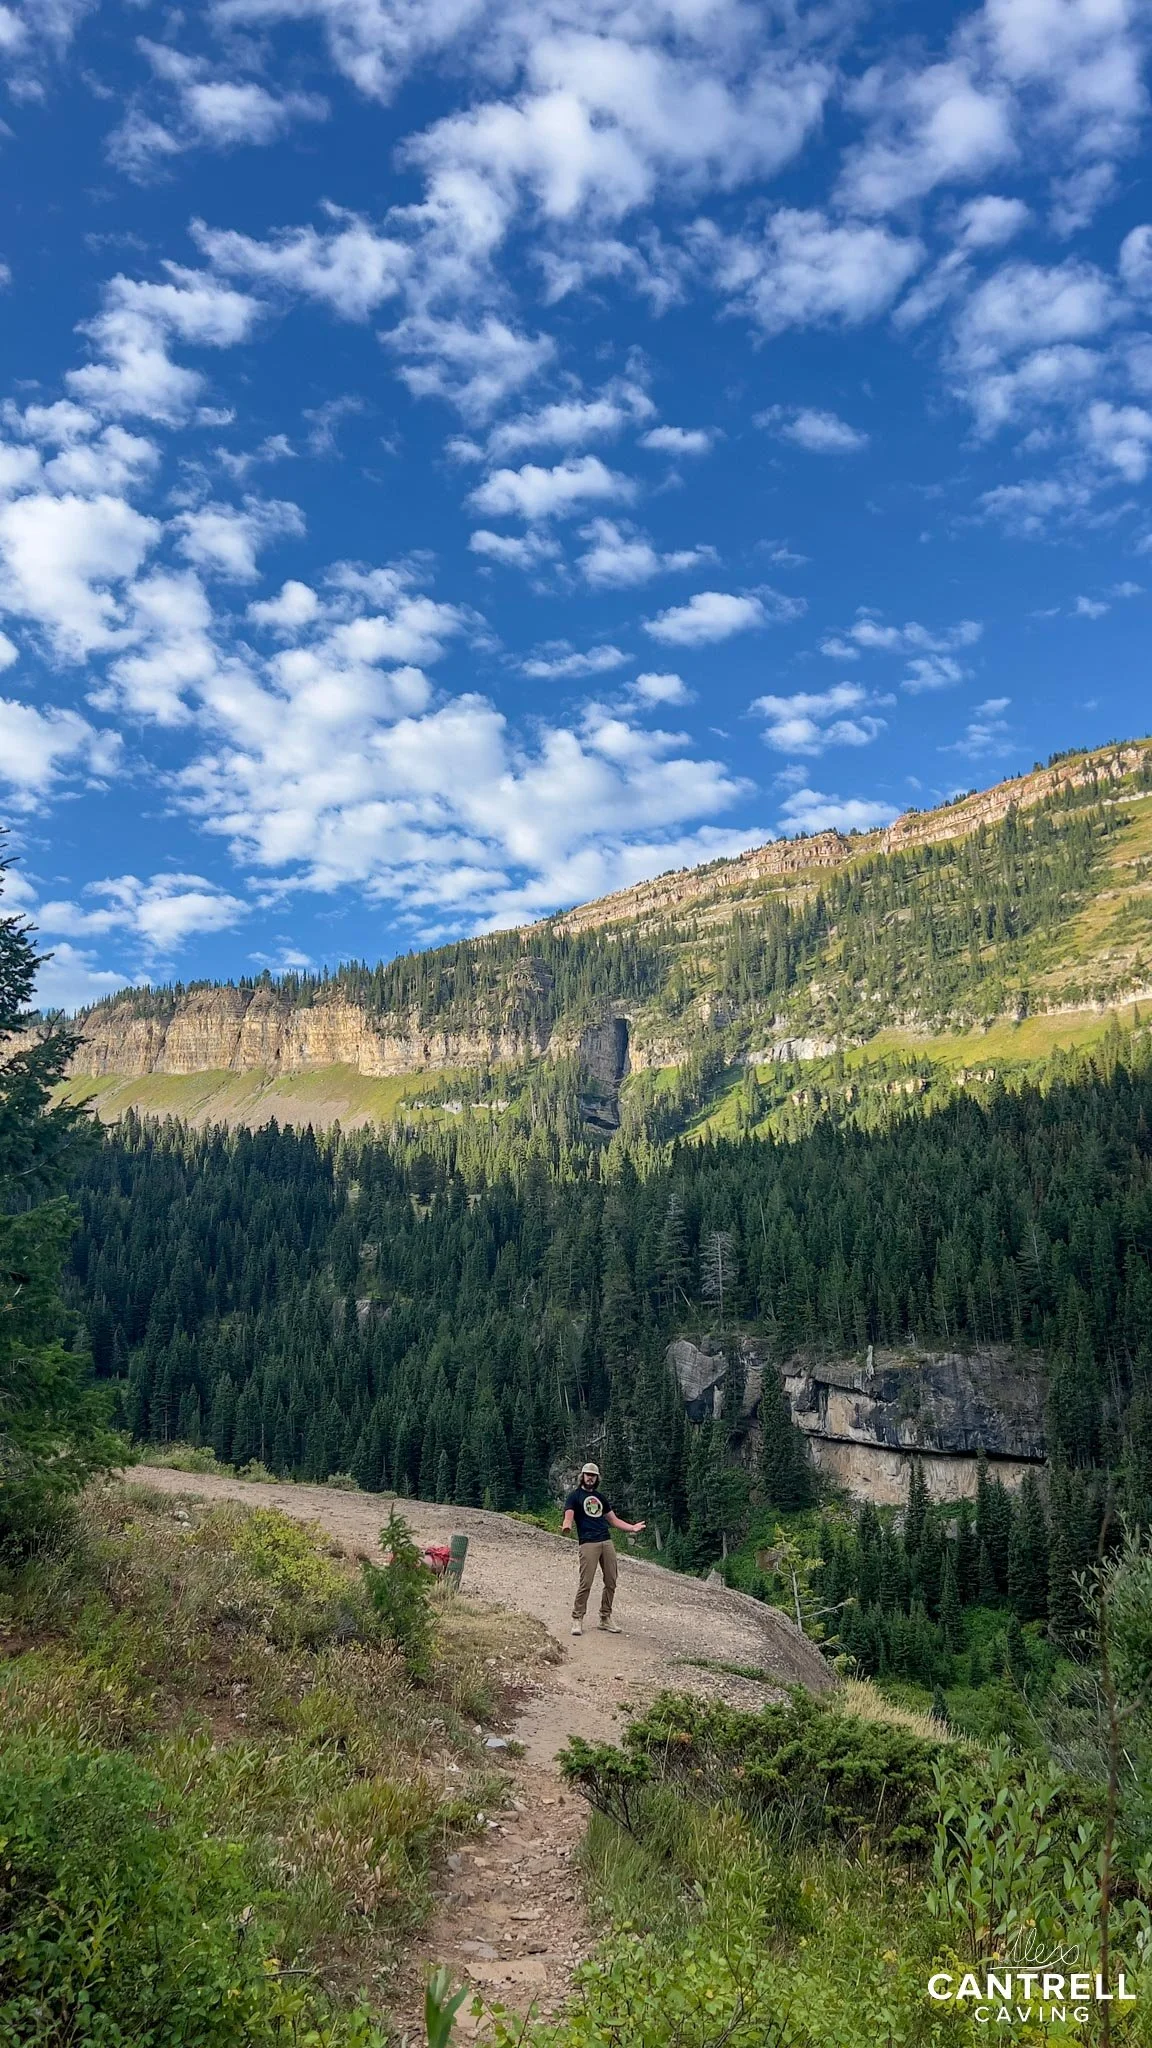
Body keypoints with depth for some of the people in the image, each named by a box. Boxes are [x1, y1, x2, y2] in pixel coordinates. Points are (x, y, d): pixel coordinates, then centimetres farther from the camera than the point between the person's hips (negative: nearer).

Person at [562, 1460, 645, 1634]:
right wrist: (566, 1527, -32)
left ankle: (606, 1618, 15)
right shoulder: (574, 1496, 7)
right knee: (585, 1583, -12)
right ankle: (577, 1619, -2)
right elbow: (569, 1516, -10)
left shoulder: (600, 1497, 23)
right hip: (588, 1544, -5)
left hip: (607, 1542, 6)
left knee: (611, 1582, 3)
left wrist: (631, 1527, 19)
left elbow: (613, 1520, 28)